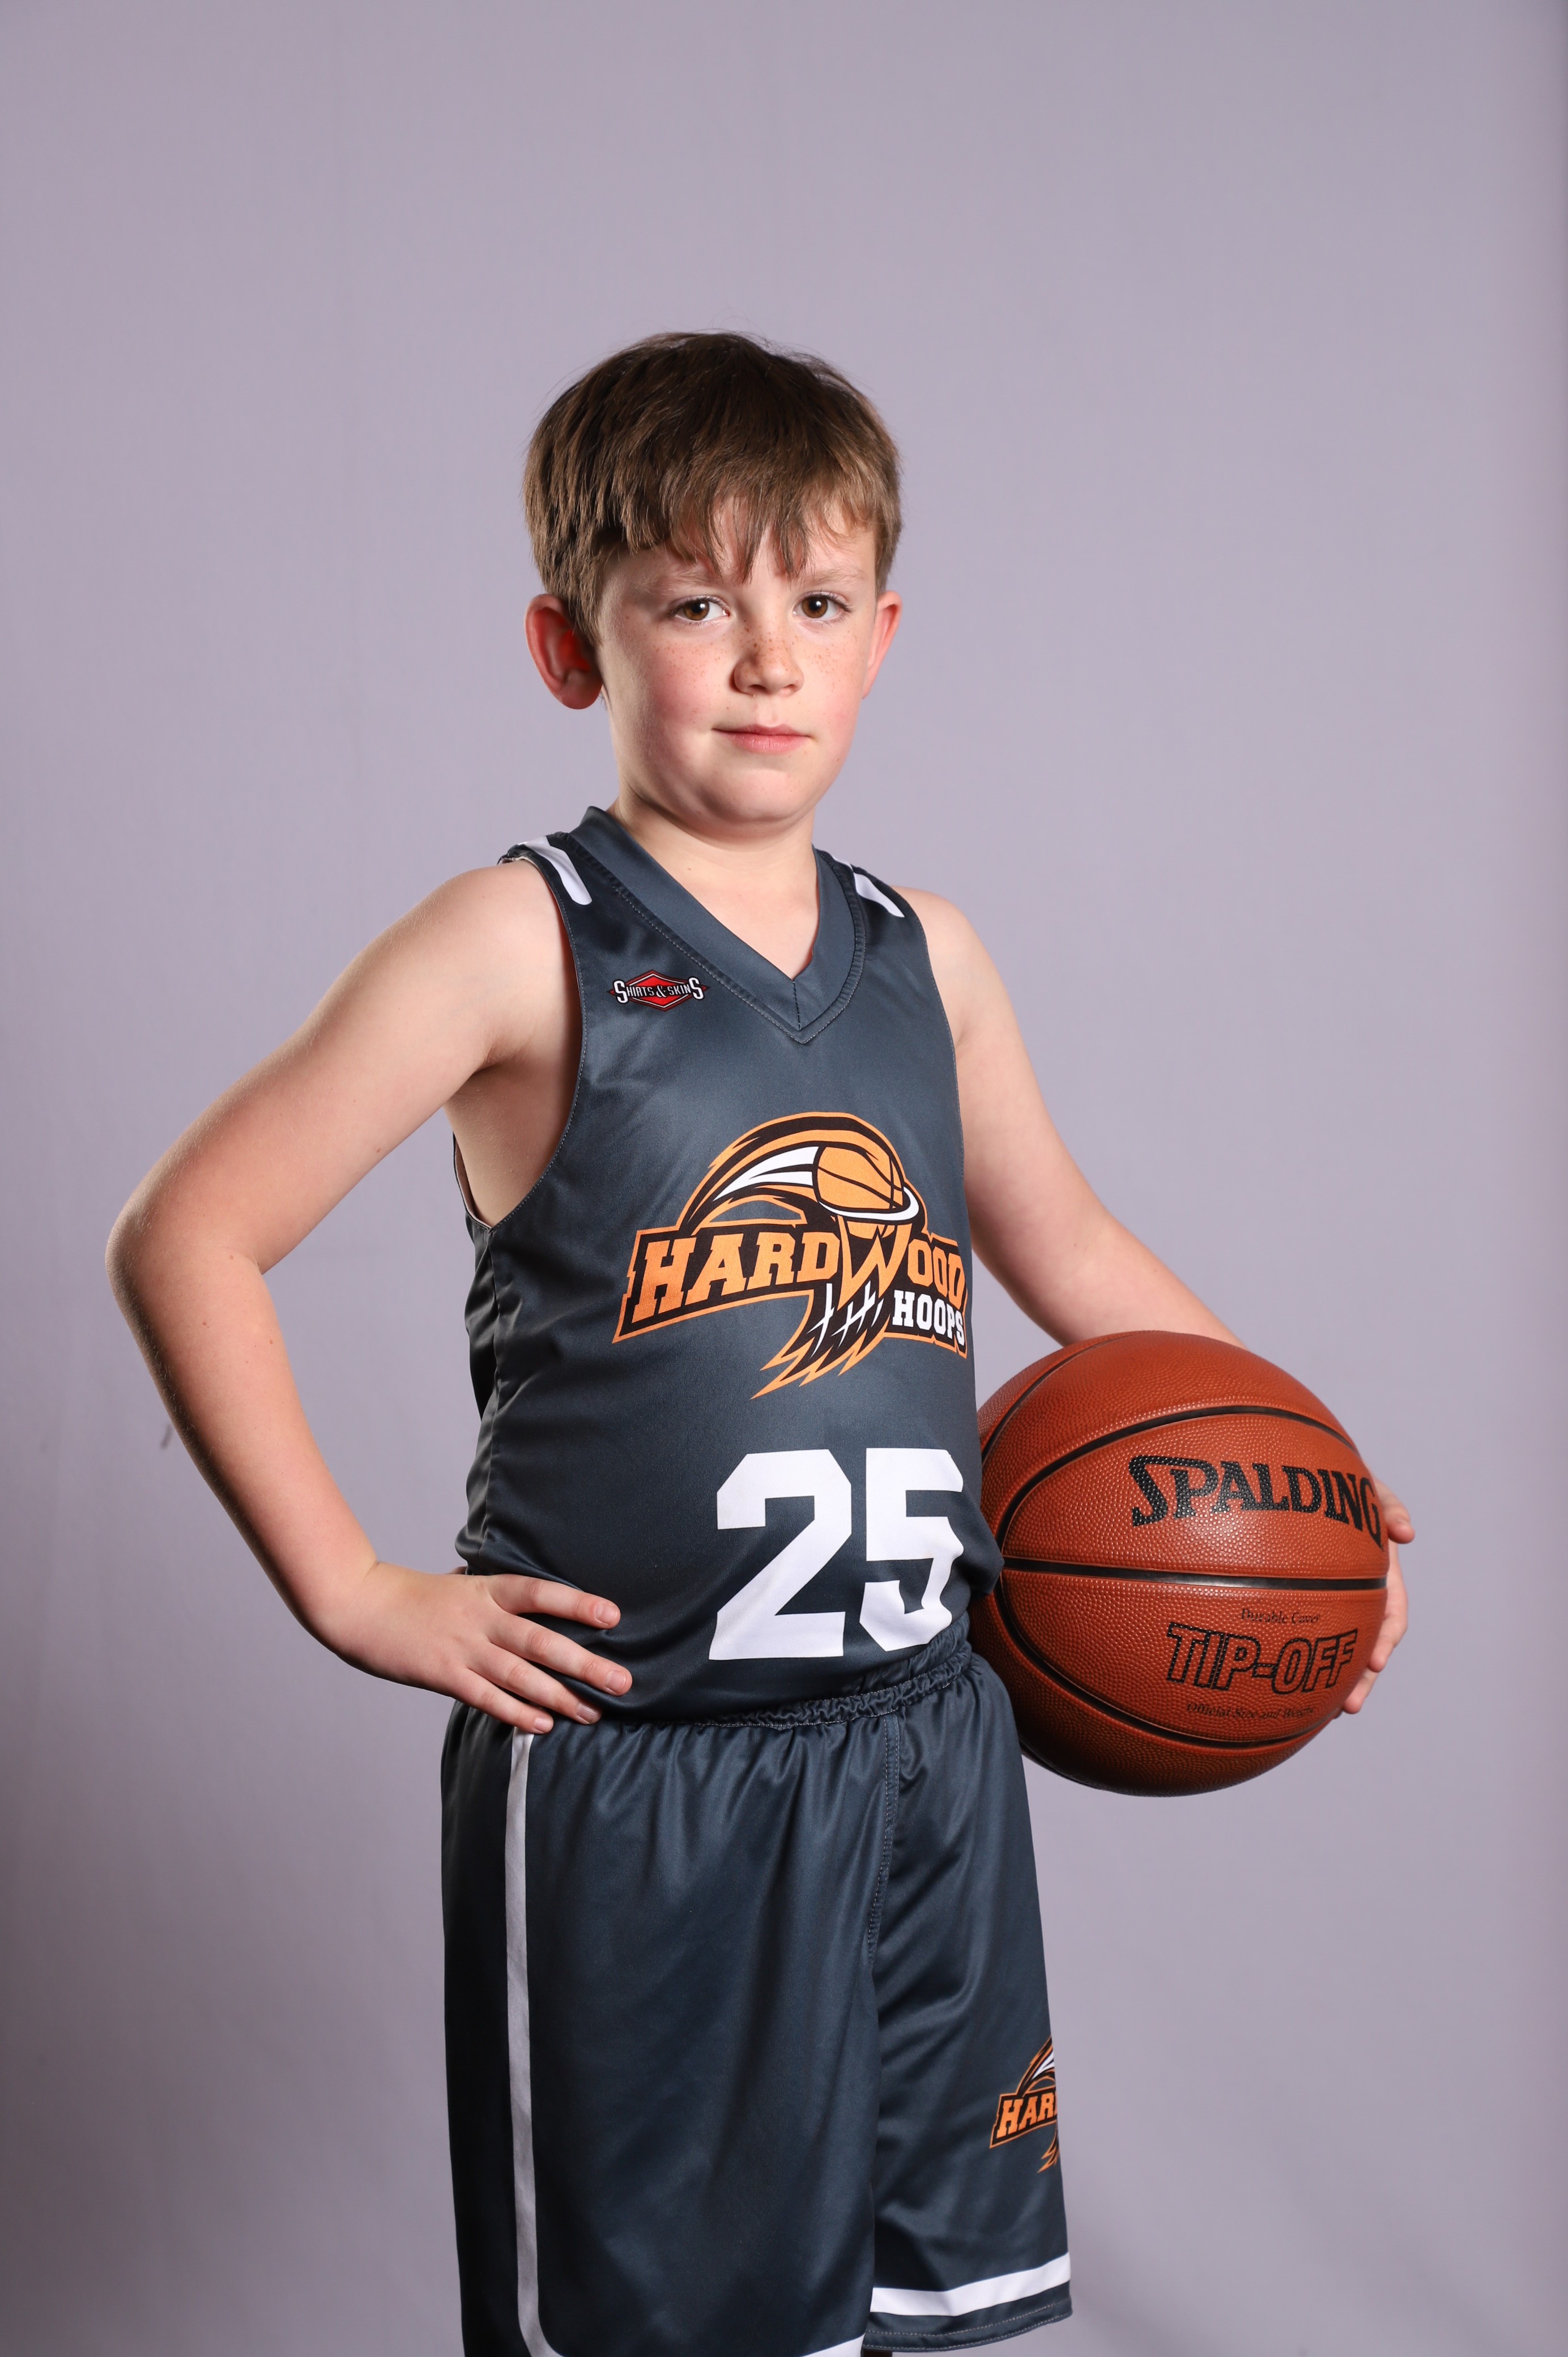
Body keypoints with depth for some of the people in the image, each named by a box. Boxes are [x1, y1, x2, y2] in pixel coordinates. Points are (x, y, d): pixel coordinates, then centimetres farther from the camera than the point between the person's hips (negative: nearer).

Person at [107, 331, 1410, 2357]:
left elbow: (1071, 1257, 22)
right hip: (629, 1773, -5)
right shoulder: (522, 945, -8)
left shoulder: (925, 960, 8)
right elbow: (186, 1240, -9)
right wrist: (352, 1596, -11)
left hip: (924, 1749, 5)